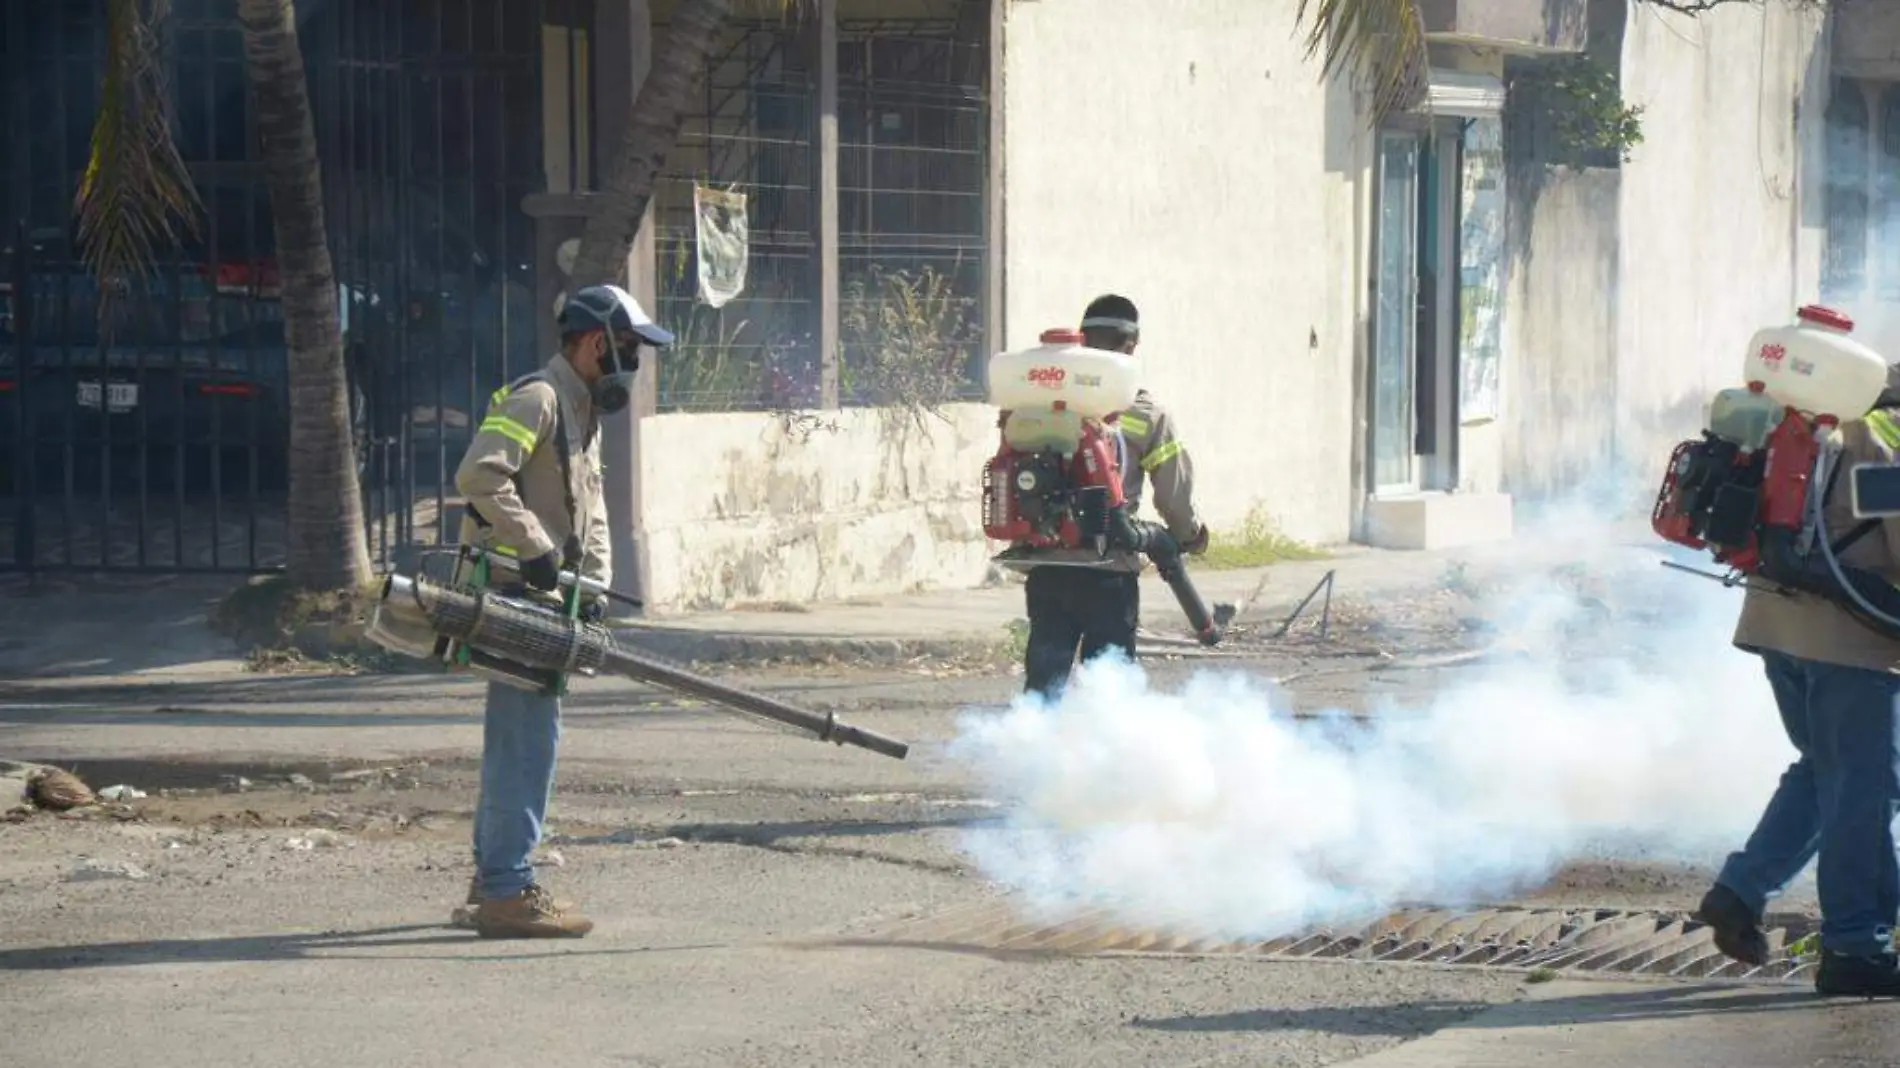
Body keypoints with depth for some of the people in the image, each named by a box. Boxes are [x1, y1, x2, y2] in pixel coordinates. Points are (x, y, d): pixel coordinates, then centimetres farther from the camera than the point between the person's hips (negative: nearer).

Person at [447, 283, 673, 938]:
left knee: (516, 737, 15)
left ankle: (492, 880, 23)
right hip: (512, 588, -11)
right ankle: (508, 891, -12)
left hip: (543, 592, 11)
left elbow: (589, 510, 23)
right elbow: (479, 475, -25)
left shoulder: (584, 412, 21)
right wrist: (534, 548, -24)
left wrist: (594, 584, 10)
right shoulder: (537, 399, -13)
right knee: (530, 734, -12)